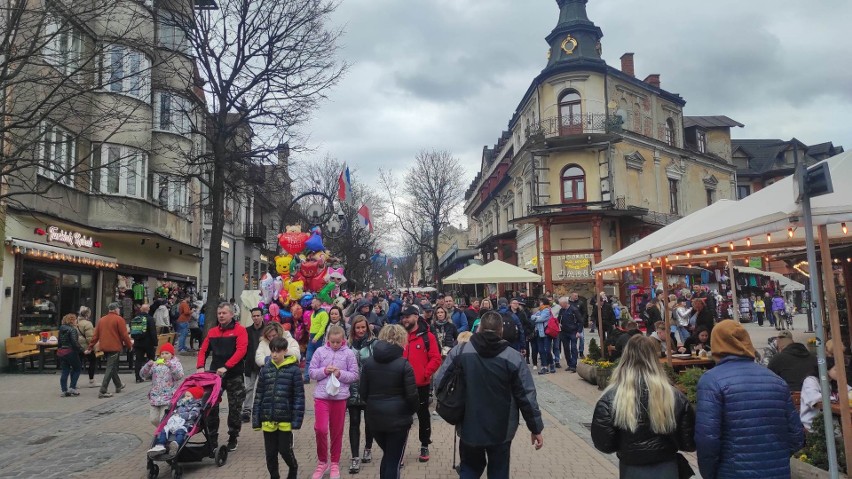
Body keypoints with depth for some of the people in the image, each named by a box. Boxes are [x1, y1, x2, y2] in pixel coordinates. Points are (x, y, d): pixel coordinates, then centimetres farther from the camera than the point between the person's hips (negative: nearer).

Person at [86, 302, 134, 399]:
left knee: (112, 366, 21)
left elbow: (95, 335, 8)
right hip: (114, 347, -7)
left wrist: (89, 348, 12)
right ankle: (103, 391, -10)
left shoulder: (101, 320, 11)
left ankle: (118, 386, 34)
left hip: (104, 348, 7)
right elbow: (124, 335, -10)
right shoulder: (119, 319, -8)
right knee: (110, 369, -5)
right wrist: (129, 345, 2)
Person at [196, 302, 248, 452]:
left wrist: (226, 367, -25)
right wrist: (200, 366, -9)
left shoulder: (240, 330, -5)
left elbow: (241, 350, -16)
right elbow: (203, 350, 9)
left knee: (235, 408, 5)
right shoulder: (212, 332, 10)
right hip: (215, 374, 4)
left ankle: (233, 439, 19)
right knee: (211, 407, 4)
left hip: (234, 375, -4)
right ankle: (212, 439, 16)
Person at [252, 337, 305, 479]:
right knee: (270, 452, 11)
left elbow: (299, 396, -7)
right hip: (268, 419, 3)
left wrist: (297, 420, -11)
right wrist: (256, 419, 4)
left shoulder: (293, 370, -8)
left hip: (285, 419, -3)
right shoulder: (265, 370, 3)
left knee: (285, 450, 5)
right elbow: (258, 396, 7)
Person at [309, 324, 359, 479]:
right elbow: (311, 372, 2)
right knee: (320, 429, -8)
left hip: (340, 397, 0)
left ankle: (335, 463, 26)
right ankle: (322, 462, 15)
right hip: (321, 395, 0)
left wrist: (340, 374, -16)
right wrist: (324, 371, -14)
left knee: (337, 431, 10)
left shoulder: (349, 353, -2)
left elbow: (354, 375, -1)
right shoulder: (320, 351, 0)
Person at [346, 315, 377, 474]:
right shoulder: (349, 344, 0)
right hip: (353, 389, 1)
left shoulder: (374, 343, -7)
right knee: (354, 422, 2)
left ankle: (368, 449, 35)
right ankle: (355, 457, 7)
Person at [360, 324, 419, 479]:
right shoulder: (403, 364, -13)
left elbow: (363, 391, 4)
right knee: (394, 460, 8)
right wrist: (412, 410, 8)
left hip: (374, 417, 5)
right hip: (398, 418, -5)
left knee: (387, 456, 25)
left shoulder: (369, 362, 1)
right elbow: (412, 395, -12)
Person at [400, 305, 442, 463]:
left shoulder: (427, 336, -5)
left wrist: (425, 374, -17)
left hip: (421, 384, -3)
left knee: (423, 415, 9)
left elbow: (436, 359, -8)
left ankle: (425, 446, 22)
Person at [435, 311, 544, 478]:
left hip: (469, 427, 1)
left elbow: (440, 383, -5)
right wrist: (536, 428, 2)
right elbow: (526, 396, -9)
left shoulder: (459, 351, -9)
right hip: (501, 430, -1)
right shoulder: (513, 357, -11)